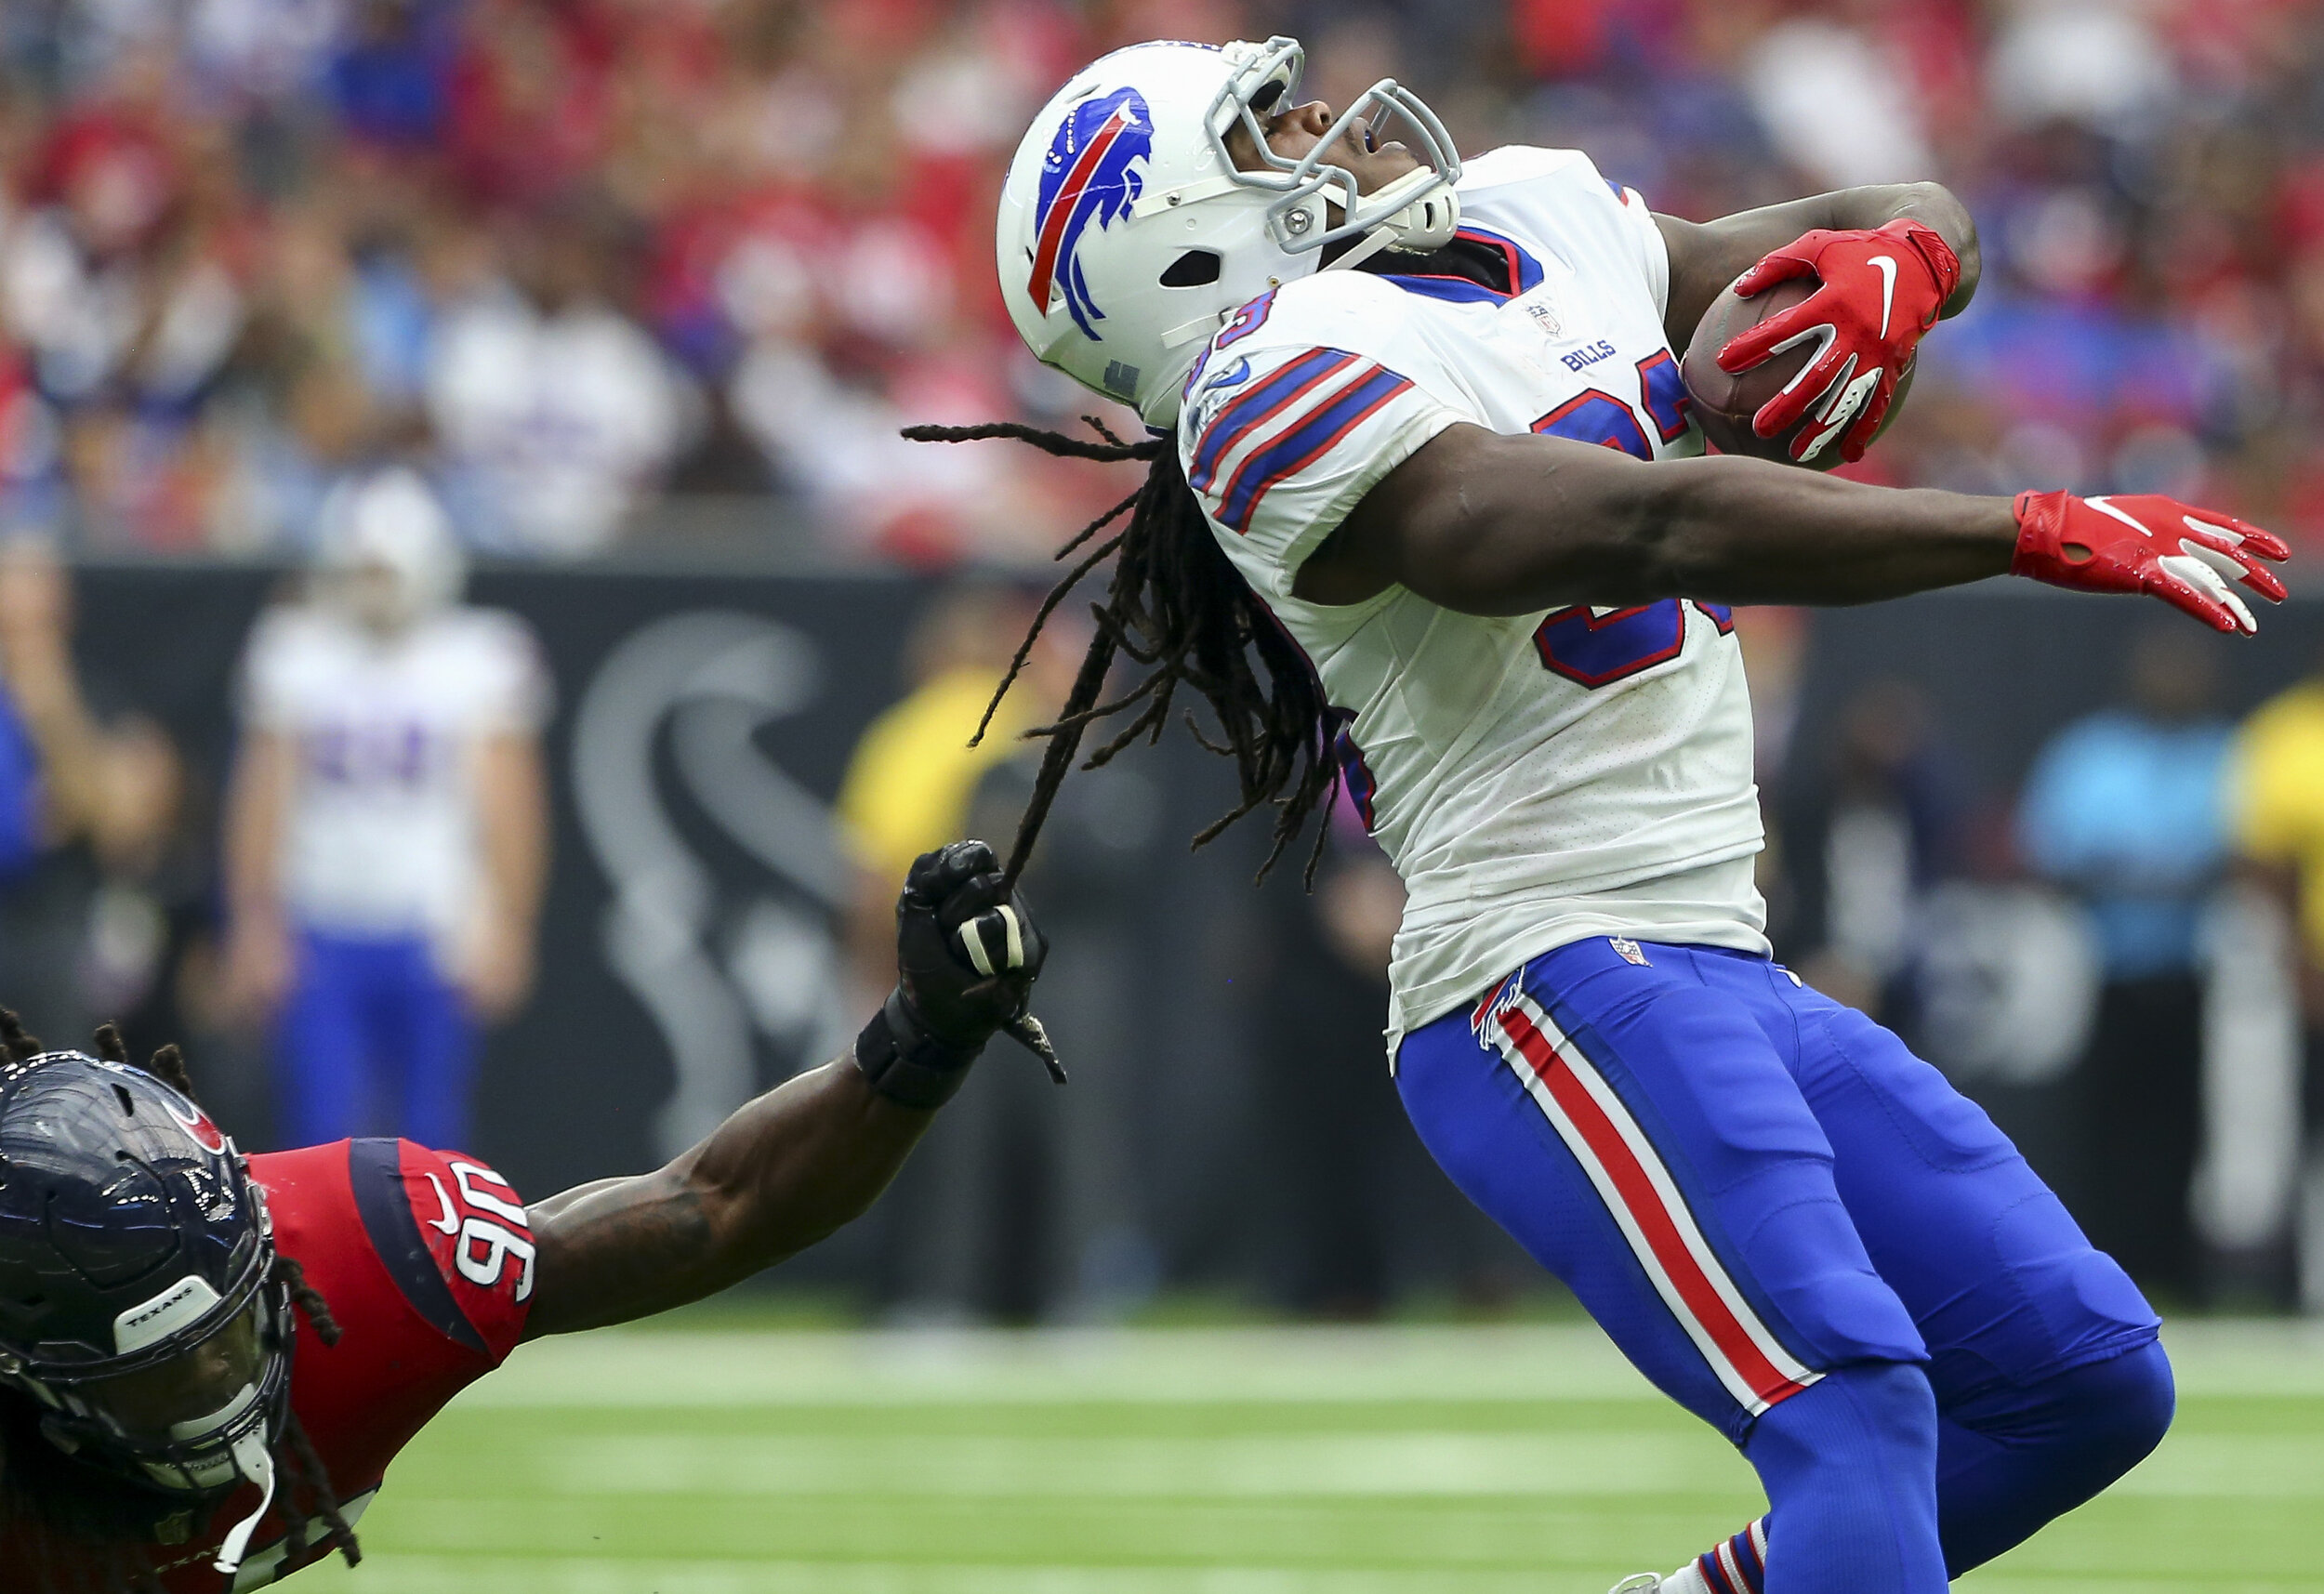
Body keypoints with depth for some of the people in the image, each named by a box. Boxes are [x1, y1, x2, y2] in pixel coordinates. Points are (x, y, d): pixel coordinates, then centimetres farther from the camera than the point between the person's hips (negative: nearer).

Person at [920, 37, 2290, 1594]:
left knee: (2091, 1378, 7)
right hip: (1554, 980, -9)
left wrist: (1901, 263, -1)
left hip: (1725, 978, 9)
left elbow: (1918, 223, 24)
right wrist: (2037, 531, -23)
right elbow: (1658, 528, -21)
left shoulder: (1543, 221, 18)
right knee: (1850, 1397, -25)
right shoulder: (1278, 389, -9)